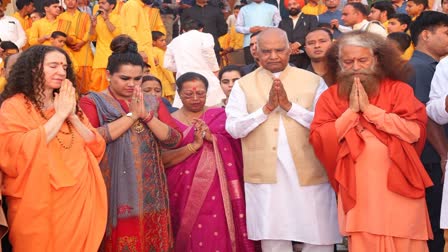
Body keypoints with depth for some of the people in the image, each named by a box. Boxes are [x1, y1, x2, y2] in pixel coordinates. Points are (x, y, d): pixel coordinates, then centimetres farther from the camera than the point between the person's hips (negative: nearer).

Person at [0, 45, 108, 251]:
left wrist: (72, 115, -6)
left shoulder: (70, 104, 15)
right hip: (39, 207, -5)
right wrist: (59, 115, -15)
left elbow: (97, 148, 7)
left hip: (79, 201, 6)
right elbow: (18, 153, -22)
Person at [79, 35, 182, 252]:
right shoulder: (93, 102, -1)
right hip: (112, 194, -4)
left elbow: (174, 140, 3)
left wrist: (146, 115, -10)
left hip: (148, 194, 4)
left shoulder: (153, 103, 12)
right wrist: (131, 115, -14)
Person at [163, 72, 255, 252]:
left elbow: (235, 146, 0)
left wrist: (212, 137, -16)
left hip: (217, 191, 1)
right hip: (185, 193, -1)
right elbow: (163, 160, -6)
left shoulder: (220, 116, 8)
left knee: (217, 236, -4)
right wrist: (193, 145, -16)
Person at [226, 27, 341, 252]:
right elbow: (233, 128, -4)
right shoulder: (243, 85, 6)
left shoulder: (313, 81, 3)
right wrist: (267, 108, -13)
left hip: (308, 173, 0)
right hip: (266, 176, 1)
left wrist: (289, 106, -14)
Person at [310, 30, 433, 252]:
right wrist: (351, 111, -9)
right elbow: (318, 140, -4)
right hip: (357, 190, 1)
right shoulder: (330, 97, 7)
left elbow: (414, 131, -11)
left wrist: (369, 109, -10)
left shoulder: (398, 89, 3)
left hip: (398, 187, -1)